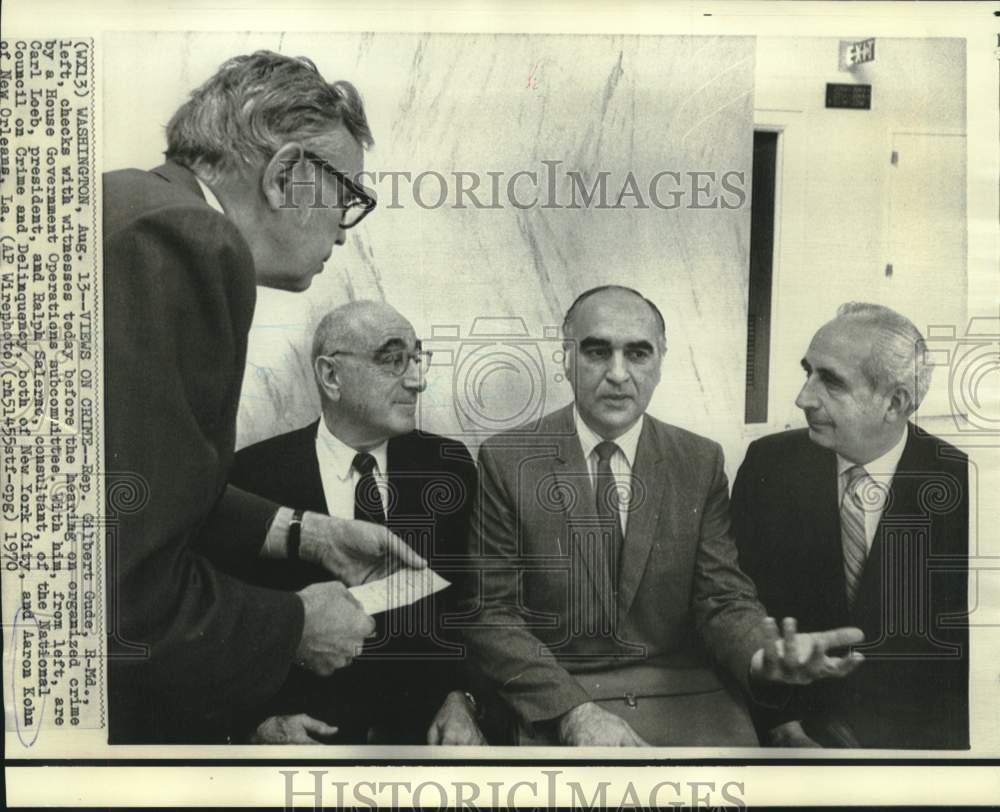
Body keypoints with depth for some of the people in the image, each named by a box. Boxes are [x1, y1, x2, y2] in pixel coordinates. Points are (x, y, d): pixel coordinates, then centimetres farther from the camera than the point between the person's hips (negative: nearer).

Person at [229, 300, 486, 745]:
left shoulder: (447, 465, 3)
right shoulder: (255, 474, -4)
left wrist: (460, 698, -8)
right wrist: (264, 718, -12)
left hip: (422, 722, 2)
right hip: (307, 727, -1)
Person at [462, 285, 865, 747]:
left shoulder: (701, 463, 3)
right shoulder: (506, 461, -3)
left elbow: (723, 599, 1)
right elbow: (492, 611, -5)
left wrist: (767, 654, -21)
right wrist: (574, 710, -16)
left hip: (685, 698, 3)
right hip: (554, 705, -2)